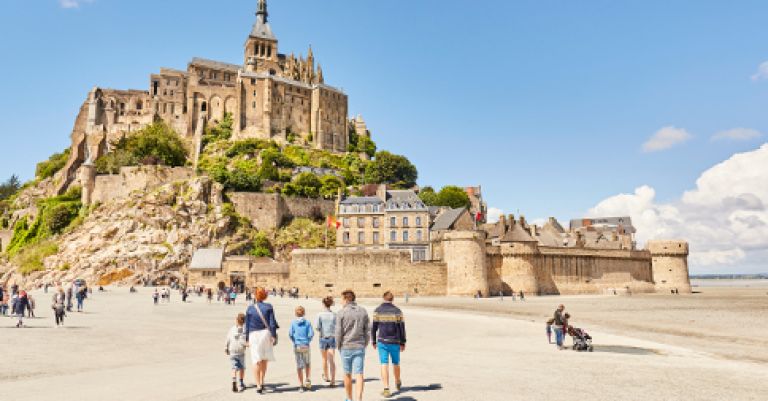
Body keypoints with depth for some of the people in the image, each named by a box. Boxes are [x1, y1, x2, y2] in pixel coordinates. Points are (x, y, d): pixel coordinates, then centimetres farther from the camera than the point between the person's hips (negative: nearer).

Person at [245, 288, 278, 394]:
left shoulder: (250, 308, 1)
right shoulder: (268, 307, -1)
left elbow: (247, 325, 3)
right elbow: (272, 323, -6)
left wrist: (247, 339, 10)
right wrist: (274, 336, -3)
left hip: (254, 335, 0)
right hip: (266, 333, 1)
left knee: (256, 361, 1)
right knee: (264, 360, 16)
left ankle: (258, 385, -5)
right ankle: (261, 382, 19)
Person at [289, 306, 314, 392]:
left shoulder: (293, 323, -1)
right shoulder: (307, 322, -3)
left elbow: (290, 334, -7)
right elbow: (311, 334, -10)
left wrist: (294, 342, 8)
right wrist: (308, 341, 6)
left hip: (297, 346, 0)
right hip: (306, 346, 0)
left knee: (299, 366, 6)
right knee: (307, 364, 21)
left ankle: (301, 386, 8)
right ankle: (308, 380, 8)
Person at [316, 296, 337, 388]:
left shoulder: (320, 315, -10)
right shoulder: (334, 315, -6)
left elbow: (317, 327, -13)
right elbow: (337, 327, -6)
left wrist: (320, 331, 8)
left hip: (323, 338, 0)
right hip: (332, 338, 0)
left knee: (324, 359, 19)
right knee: (332, 360, -1)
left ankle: (326, 377, 37)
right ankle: (333, 380, -11)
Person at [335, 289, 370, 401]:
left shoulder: (341, 313, -8)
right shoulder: (363, 311, 2)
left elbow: (338, 332, -8)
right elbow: (368, 330, 4)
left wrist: (338, 347, 5)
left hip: (346, 347, -2)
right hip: (360, 347, 2)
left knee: (347, 374, 13)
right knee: (359, 374, 0)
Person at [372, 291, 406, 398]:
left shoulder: (377, 311, -3)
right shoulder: (397, 311, -4)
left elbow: (374, 328, -2)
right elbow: (402, 328, -3)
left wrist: (373, 341, 8)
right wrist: (402, 343, 5)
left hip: (382, 342, -1)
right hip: (395, 342, 1)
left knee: (384, 365, 1)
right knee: (395, 363, 19)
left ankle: (386, 389, -4)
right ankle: (398, 383, 39)